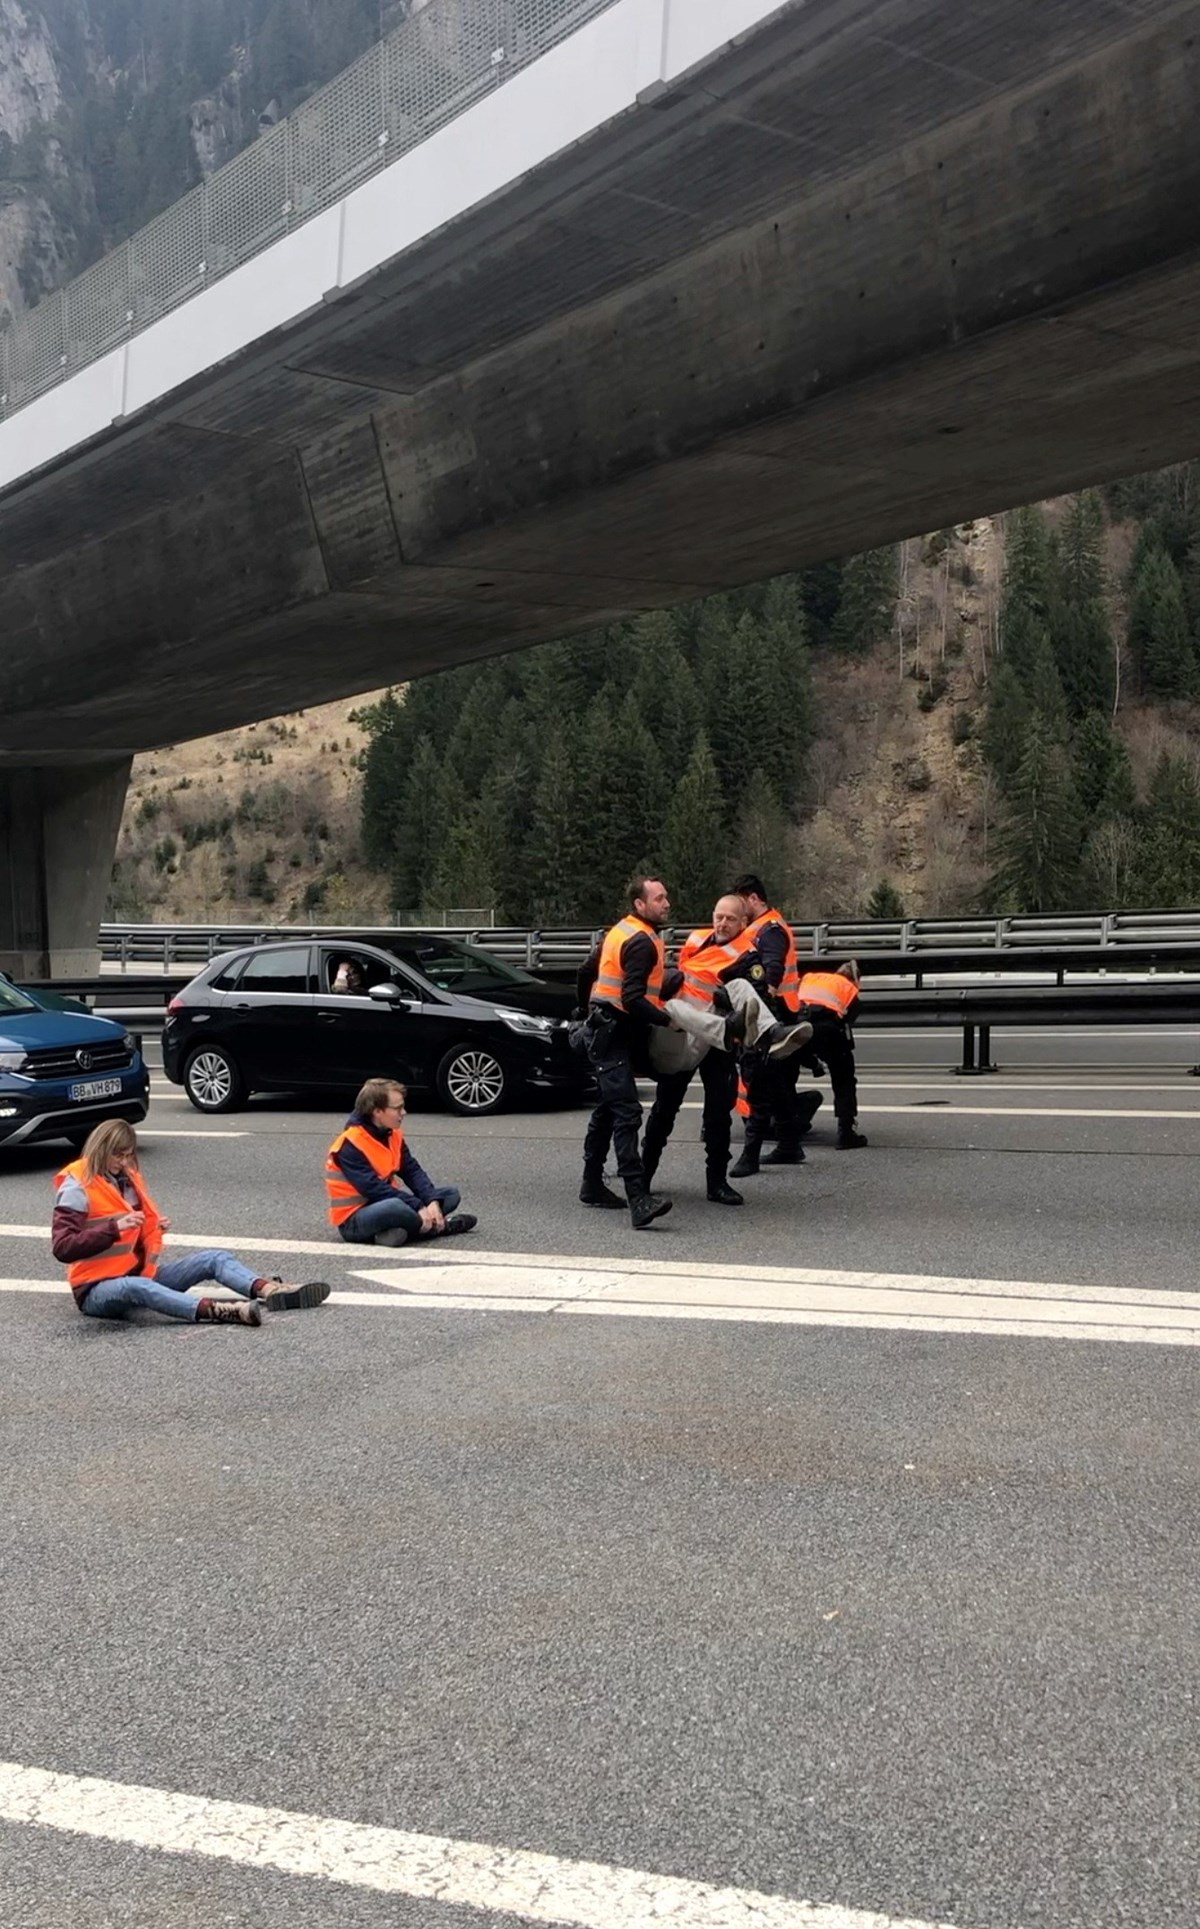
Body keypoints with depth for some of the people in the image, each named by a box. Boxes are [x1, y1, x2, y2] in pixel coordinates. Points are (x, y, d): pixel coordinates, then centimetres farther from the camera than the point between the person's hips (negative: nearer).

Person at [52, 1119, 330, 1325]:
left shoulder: (128, 1178, 11)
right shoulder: (77, 1187, -11)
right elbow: (62, 1247, -22)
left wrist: (155, 1228, 1)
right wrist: (115, 1227, -30)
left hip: (140, 1273, 8)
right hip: (98, 1288, -8)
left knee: (213, 1259, -6)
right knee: (135, 1287, -42)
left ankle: (269, 1290, -33)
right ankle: (217, 1311, -61)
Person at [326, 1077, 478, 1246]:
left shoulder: (392, 1133, 3)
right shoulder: (350, 1145, -22)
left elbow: (412, 1171, 1)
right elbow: (373, 1189, -27)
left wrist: (432, 1202, -17)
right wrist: (418, 1208, -28)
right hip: (354, 1220, -8)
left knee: (451, 1194, 3)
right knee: (396, 1208, -40)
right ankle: (438, 1225, -11)